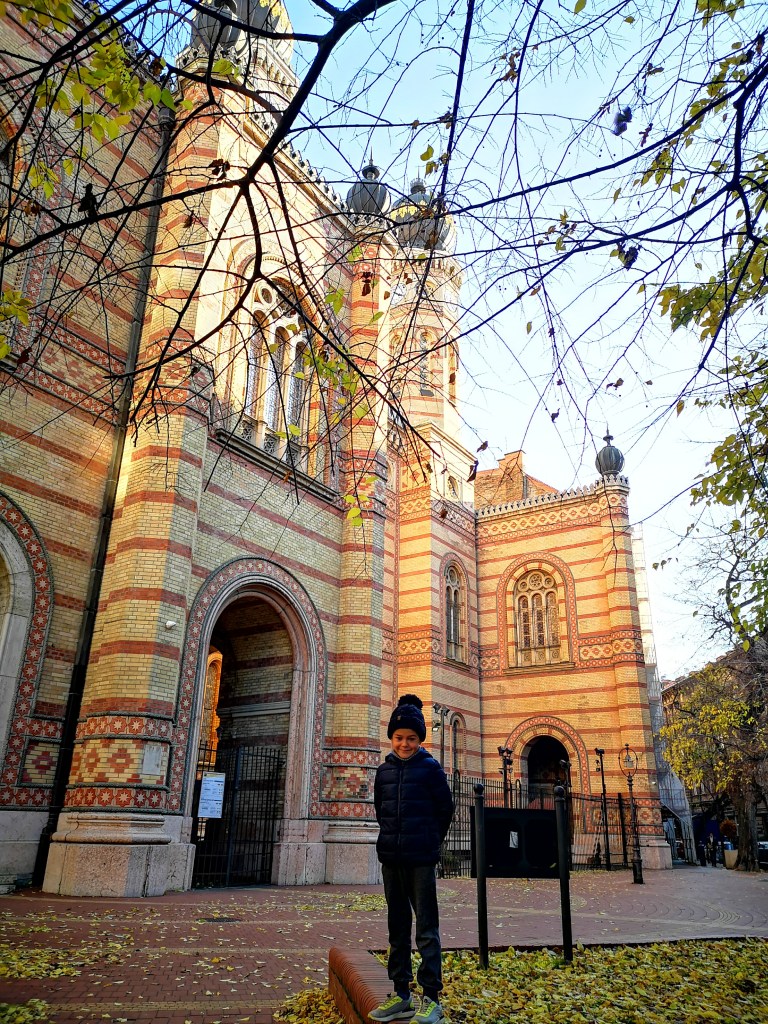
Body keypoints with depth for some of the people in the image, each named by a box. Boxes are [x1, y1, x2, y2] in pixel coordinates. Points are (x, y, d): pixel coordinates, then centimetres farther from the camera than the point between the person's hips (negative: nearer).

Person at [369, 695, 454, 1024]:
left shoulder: (430, 768, -6)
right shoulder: (384, 770, 6)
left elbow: (445, 809, -1)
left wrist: (430, 844, 5)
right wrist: (392, 839, 12)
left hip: (421, 860, -5)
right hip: (391, 859, 5)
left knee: (426, 928, 0)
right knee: (397, 926, 13)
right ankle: (401, 994, 23)